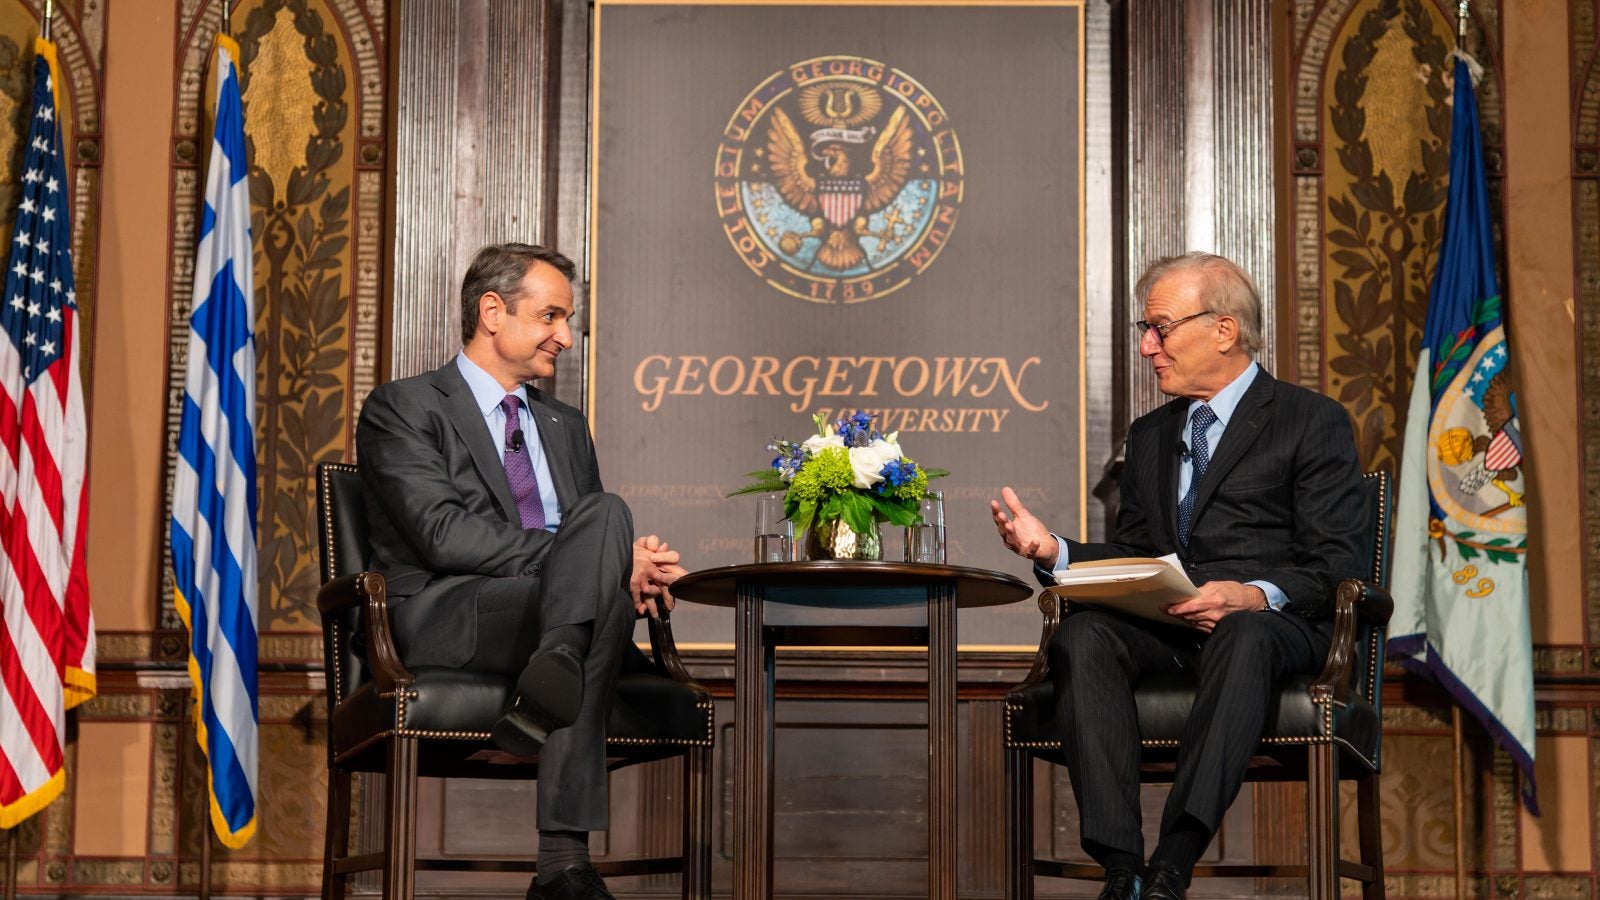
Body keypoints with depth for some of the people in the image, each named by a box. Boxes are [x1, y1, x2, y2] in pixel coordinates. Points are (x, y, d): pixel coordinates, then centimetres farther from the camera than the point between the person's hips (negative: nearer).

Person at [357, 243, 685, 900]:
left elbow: (596, 539, 21)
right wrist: (609, 559, -17)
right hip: (443, 616, -6)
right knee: (608, 514, -28)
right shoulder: (402, 408, 6)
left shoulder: (566, 427, 29)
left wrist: (633, 567, -7)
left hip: (557, 603, 6)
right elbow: (444, 535, -10)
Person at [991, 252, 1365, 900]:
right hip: (1163, 624, 5)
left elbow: (1334, 566, -3)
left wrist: (1256, 595, -22)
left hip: (1270, 623, -4)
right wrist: (1052, 550, 2)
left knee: (1242, 639, -40)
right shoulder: (1150, 435, 25)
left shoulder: (1313, 422, 7)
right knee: (1082, 634, -29)